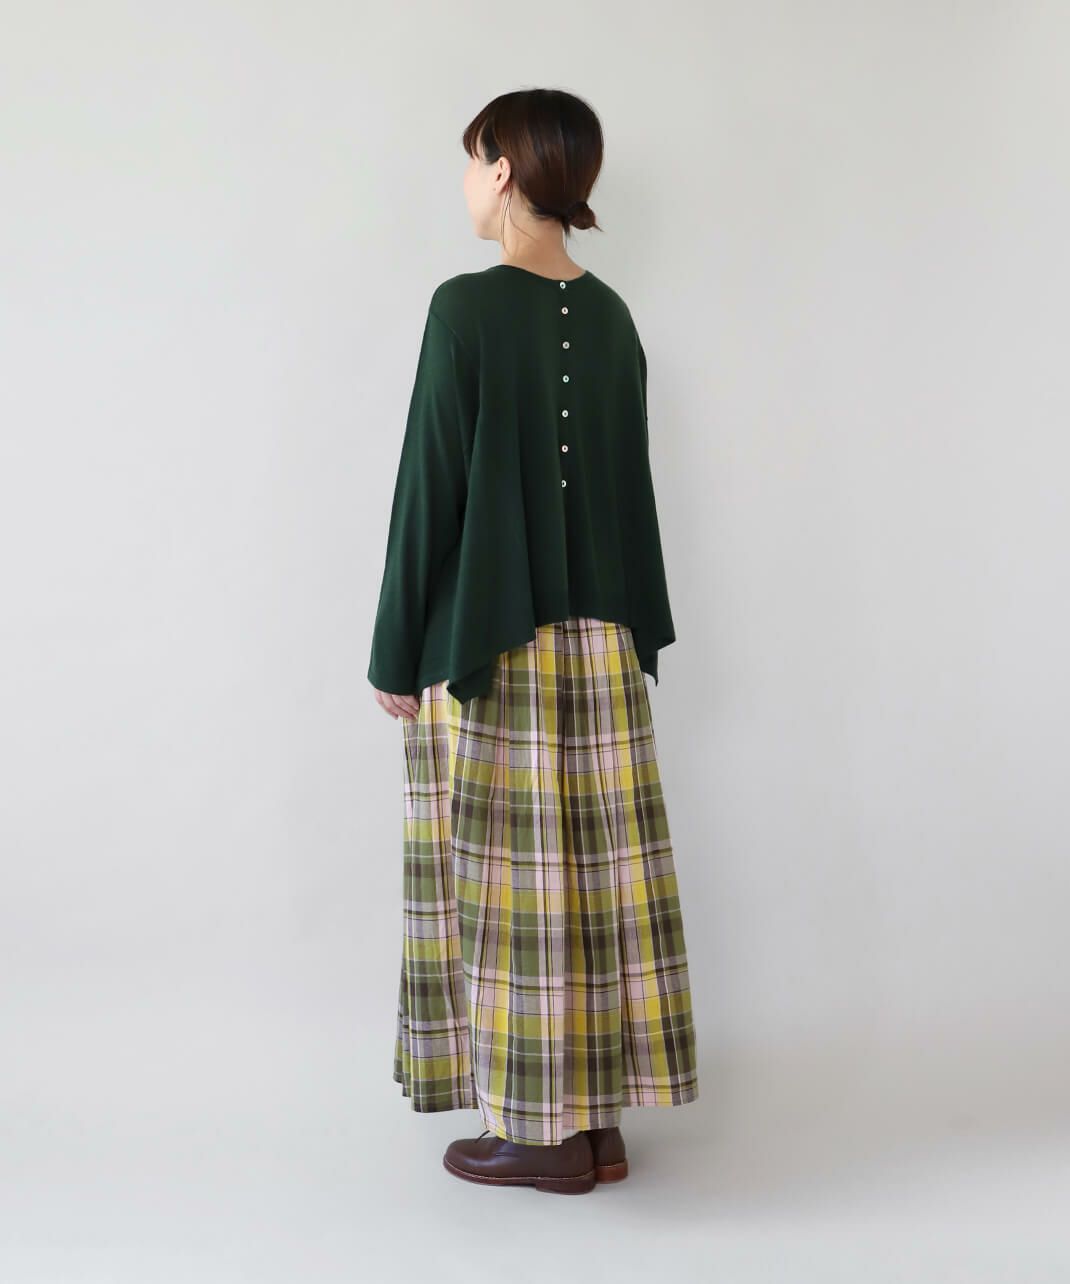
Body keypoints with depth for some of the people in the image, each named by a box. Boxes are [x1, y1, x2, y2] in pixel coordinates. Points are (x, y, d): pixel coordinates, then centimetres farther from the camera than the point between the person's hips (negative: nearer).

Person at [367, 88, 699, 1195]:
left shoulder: (466, 308, -13)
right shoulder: (609, 317, 8)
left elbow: (430, 487, -13)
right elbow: (631, 482, 11)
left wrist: (400, 654, -6)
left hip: (487, 643, -7)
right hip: (596, 642, 7)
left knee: (508, 875, 3)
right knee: (595, 868, 11)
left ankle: (542, 1131, 13)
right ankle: (596, 1121, 22)